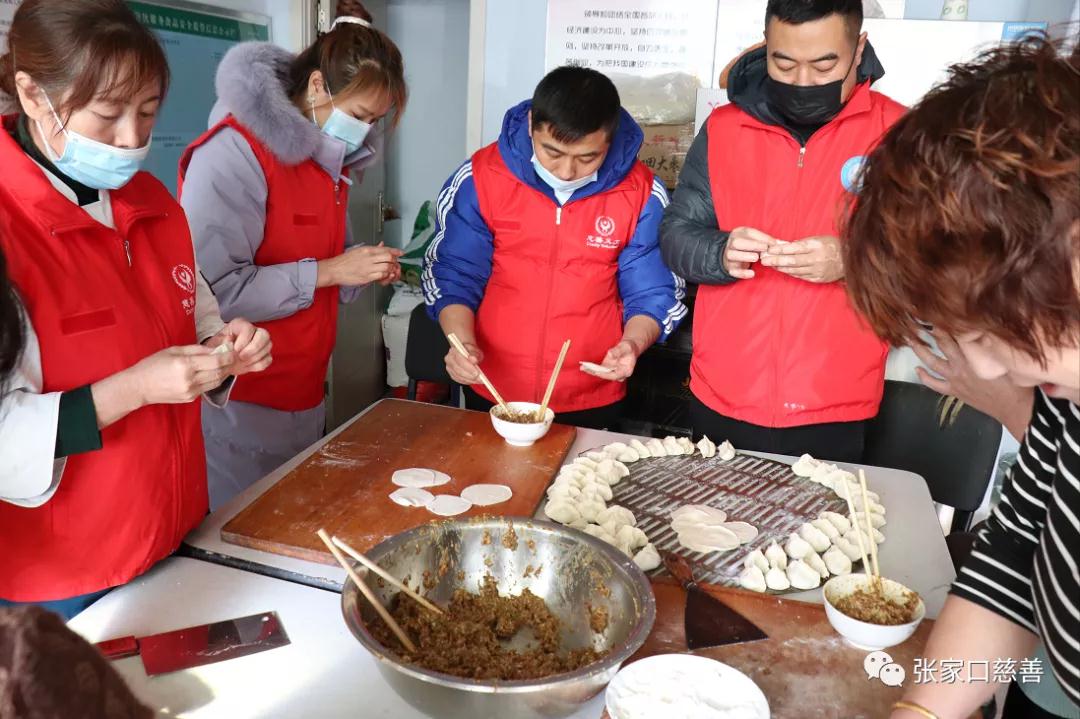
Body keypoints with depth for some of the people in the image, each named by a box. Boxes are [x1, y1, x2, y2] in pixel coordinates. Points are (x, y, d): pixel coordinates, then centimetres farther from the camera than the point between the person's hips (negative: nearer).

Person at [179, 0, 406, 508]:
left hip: (304, 398, 8)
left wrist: (365, 267, -2)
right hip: (239, 407, -8)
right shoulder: (234, 152, -17)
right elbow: (211, 290, -24)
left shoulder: (328, 157, 10)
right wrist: (328, 271, -21)